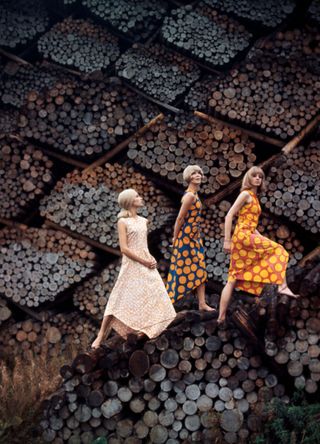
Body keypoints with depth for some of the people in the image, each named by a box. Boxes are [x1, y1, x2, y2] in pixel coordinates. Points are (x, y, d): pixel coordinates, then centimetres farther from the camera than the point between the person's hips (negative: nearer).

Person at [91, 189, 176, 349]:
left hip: (147, 265, 7)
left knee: (154, 297, 3)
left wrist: (150, 258, 0)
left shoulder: (143, 220, 13)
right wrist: (144, 261, -15)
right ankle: (101, 336, 3)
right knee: (120, 301, -6)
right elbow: (124, 248, -14)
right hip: (132, 266, -7)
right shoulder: (123, 222, -7)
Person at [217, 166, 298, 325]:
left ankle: (221, 316, 4)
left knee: (233, 279, 4)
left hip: (247, 236, 9)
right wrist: (227, 240, -16)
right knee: (278, 250, -4)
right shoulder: (246, 194, -5)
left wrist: (261, 238, 16)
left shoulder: (254, 197, 22)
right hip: (243, 235, -9)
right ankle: (283, 286, -11)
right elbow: (229, 216, -12)